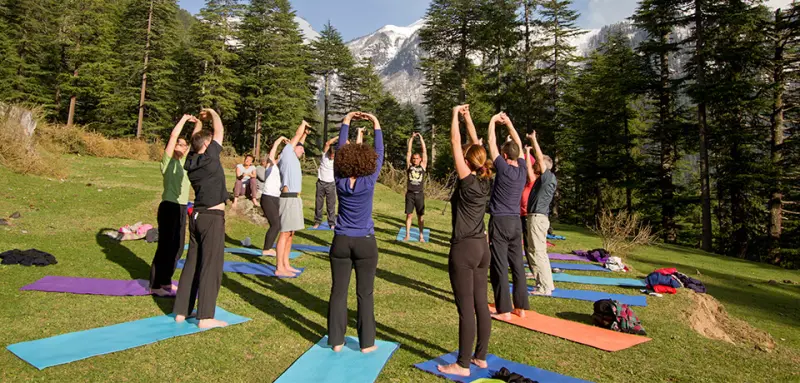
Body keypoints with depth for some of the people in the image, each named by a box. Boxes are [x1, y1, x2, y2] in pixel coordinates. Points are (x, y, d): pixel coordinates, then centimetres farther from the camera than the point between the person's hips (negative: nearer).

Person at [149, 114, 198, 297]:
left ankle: (165, 281, 24)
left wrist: (198, 126, 8)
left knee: (176, 247, 13)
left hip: (181, 207, 8)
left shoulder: (182, 161, 13)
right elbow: (173, 135, -15)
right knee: (165, 246, -4)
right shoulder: (168, 161, -5)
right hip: (169, 207, -8)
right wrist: (184, 119, -7)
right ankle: (155, 285, 4)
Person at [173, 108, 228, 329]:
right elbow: (219, 131, -1)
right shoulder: (210, 157, -11)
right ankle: (205, 317, -3)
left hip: (197, 216, 8)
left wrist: (200, 120, 34)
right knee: (211, 266, -5)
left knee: (192, 263, 12)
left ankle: (181, 311, 18)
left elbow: (196, 140, 25)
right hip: (213, 217, -8)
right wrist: (212, 114, 16)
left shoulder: (191, 161, 7)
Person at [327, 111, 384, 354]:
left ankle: (336, 341, 15)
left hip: (341, 242, 2)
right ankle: (366, 343, 13)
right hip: (365, 243, -2)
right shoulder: (369, 182, -12)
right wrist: (376, 124, 5)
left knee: (338, 292, 8)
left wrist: (346, 122, 12)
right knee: (365, 294, 6)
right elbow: (379, 153, -3)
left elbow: (339, 150, 4)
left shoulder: (340, 182, -6)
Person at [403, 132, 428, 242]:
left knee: (420, 216, 4)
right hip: (410, 194, 0)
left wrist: (421, 138, 5)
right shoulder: (409, 166, 7)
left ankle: (421, 235, 10)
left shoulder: (423, 166, 6)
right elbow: (409, 151, 6)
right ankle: (407, 235, 10)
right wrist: (412, 138, 5)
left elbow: (424, 151, 5)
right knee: (409, 215, 3)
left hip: (419, 194, 0)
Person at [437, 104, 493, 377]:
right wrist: (467, 118, 18)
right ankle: (480, 356, 25)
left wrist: (455, 115, 0)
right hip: (482, 247, 8)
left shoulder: (467, 181, -14)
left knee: (466, 308, -2)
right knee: (481, 304, 13)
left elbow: (456, 143, -10)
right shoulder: (486, 182, 5)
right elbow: (476, 146, 14)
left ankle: (463, 365, 8)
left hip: (464, 249, -8)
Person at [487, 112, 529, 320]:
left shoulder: (503, 169, -11)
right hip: (515, 222, 6)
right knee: (517, 265, 10)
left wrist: (493, 121, 7)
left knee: (500, 267, -2)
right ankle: (521, 307, 16)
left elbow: (492, 143, -4)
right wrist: (508, 123, 20)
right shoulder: (523, 170, 4)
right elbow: (519, 144, 16)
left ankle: (504, 310, 1)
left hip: (500, 222, -6)